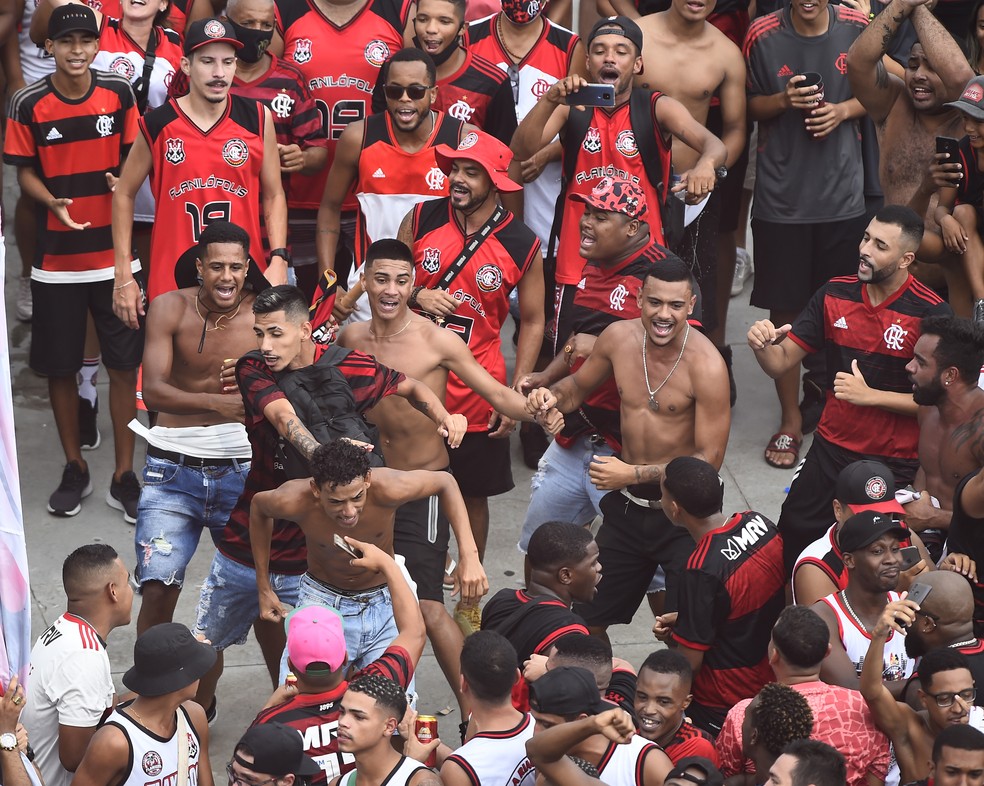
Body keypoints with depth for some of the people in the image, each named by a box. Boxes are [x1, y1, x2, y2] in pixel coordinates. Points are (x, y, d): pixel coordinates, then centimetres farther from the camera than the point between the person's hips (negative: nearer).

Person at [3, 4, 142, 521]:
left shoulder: (119, 94, -2)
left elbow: (136, 158, 7)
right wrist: (54, 203, -18)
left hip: (114, 252, 1)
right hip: (56, 257, 0)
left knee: (123, 364, 1)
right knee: (60, 366, 7)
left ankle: (123, 476, 12)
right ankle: (74, 468, 24)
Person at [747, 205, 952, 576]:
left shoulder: (931, 313, -16)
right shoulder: (834, 295, -2)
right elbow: (781, 363, -1)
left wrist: (870, 395, -21)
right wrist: (762, 345, -23)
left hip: (895, 462, -4)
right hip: (831, 448, 4)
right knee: (794, 533, 9)